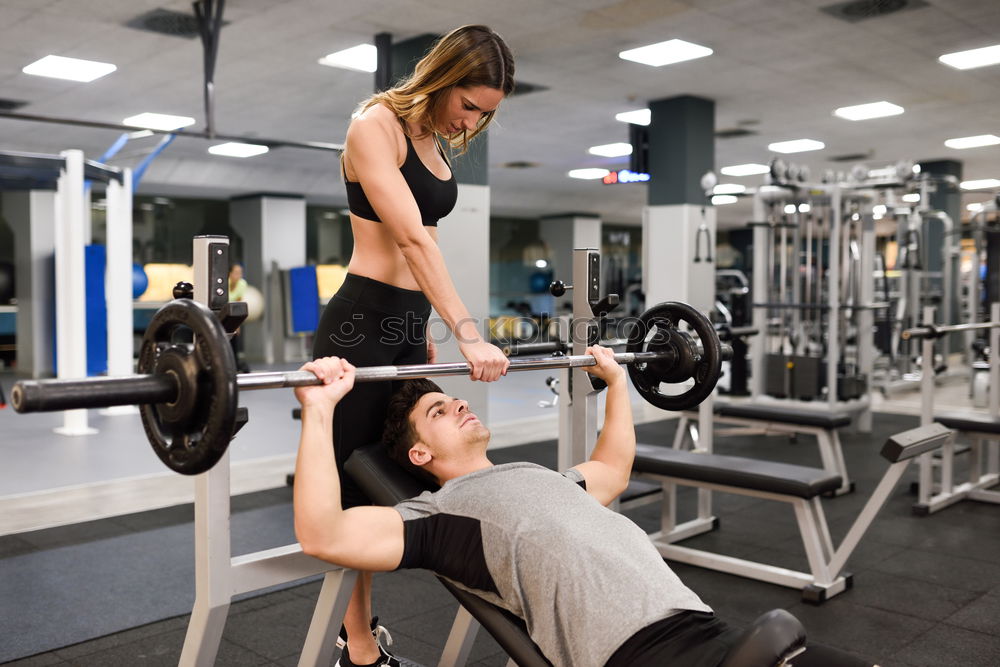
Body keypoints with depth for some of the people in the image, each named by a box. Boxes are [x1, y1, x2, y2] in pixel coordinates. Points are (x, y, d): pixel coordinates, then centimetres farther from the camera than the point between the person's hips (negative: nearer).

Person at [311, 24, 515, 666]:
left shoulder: (433, 142, 15)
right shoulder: (376, 126, -11)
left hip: (407, 328, 9)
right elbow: (411, 238, -23)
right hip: (362, 325, -9)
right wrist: (469, 335, -29)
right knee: (357, 493, 1)